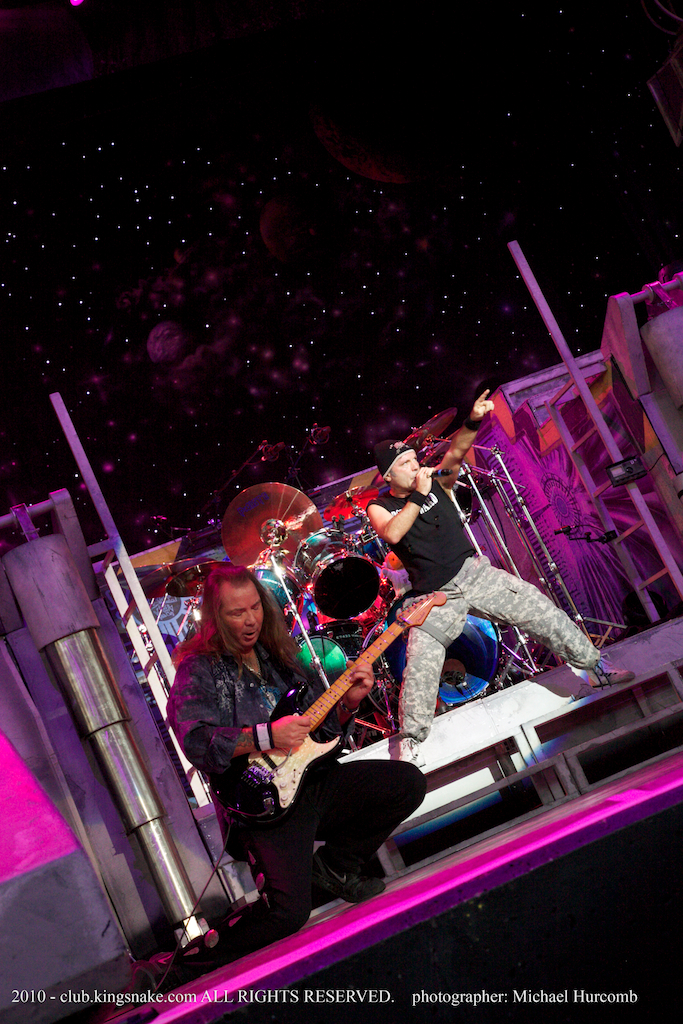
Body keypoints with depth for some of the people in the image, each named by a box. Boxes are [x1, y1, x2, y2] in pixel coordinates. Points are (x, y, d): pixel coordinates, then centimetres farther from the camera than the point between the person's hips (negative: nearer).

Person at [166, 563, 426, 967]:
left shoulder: (278, 654, 15)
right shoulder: (199, 669, -6)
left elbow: (323, 726, 19)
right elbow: (196, 740, -23)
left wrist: (348, 702, -2)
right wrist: (267, 736, -27)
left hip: (314, 779, 7)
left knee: (408, 784, -5)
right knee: (289, 910, -23)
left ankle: (337, 865, 13)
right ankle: (219, 964, 8)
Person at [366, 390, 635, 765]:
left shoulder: (436, 480, 2)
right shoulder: (379, 507, -5)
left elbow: (455, 453, -16)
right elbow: (392, 534, -27)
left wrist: (473, 421, -33)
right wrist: (418, 495, -28)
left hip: (475, 573, 2)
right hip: (436, 599, -2)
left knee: (539, 609, -4)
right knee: (419, 666, -13)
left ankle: (593, 667, 12)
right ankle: (410, 740, 3)